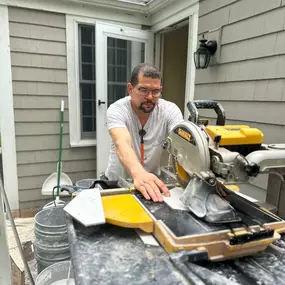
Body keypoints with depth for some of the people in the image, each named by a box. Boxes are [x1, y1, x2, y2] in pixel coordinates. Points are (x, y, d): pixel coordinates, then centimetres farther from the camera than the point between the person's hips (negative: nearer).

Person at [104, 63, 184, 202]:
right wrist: (138, 173, -53)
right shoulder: (116, 110, -18)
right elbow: (123, 144, -35)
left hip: (152, 180, 1)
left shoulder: (170, 110, -12)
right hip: (117, 181, -1)